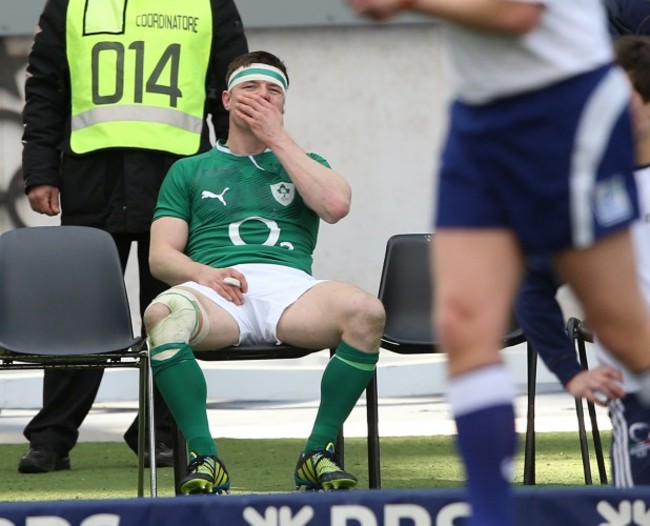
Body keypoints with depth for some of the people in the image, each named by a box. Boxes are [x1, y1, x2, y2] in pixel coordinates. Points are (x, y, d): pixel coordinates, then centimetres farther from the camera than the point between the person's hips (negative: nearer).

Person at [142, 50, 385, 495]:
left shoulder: (302, 163, 29)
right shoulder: (189, 171, 27)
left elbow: (336, 205, 4)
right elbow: (161, 255, 14)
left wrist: (277, 138, 9)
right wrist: (202, 273, -9)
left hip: (290, 287, 1)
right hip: (216, 288, -1)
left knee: (366, 312, -34)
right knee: (163, 314, -38)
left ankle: (320, 450, -19)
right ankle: (204, 457, -27)